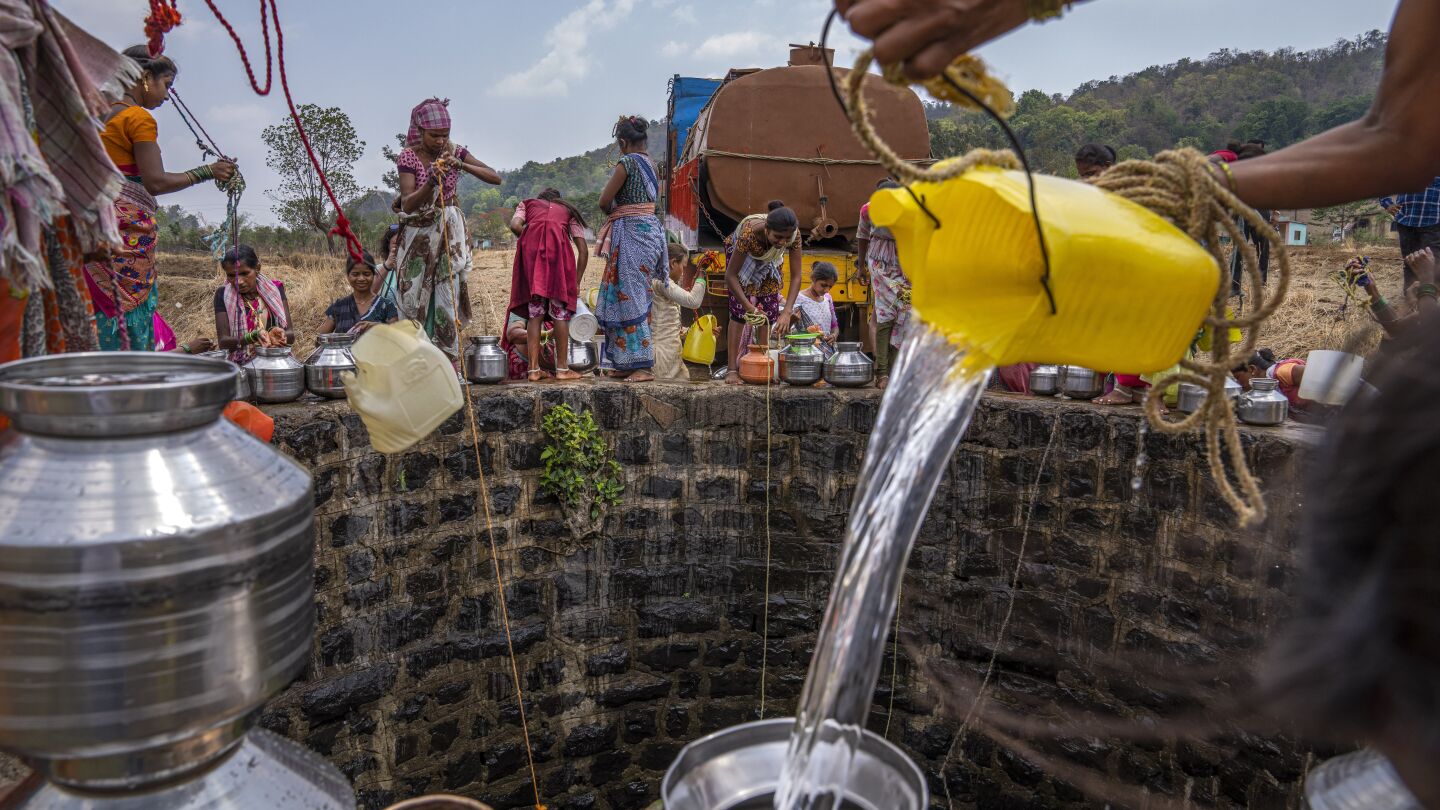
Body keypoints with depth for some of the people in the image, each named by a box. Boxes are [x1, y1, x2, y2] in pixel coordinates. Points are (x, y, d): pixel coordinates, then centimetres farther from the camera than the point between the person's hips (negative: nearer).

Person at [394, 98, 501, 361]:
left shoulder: (454, 152, -1)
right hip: (418, 235, -1)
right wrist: (431, 182, -35)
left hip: (450, 233, 1)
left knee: (448, 299, -3)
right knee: (414, 299, 1)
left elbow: (496, 178, -7)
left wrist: (461, 165, -21)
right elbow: (408, 203, -17)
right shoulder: (408, 156, -8)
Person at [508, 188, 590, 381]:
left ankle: (534, 369, 1)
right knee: (560, 311, 4)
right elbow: (583, 250, 18)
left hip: (530, 245, 1)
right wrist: (576, 282, 21)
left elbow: (515, 225, 6)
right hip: (558, 244, -1)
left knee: (534, 312, 4)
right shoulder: (568, 211, 31)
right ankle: (562, 368, 2)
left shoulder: (527, 204, 31)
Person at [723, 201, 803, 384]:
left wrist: (787, 312, -40)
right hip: (740, 253, -3)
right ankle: (732, 369, -9)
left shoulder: (794, 235, -35)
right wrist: (750, 308, -38)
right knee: (739, 311, -11)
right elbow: (730, 276, -35)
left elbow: (796, 277, -29)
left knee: (769, 312, -2)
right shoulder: (749, 232, -44)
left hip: (769, 261, 3)